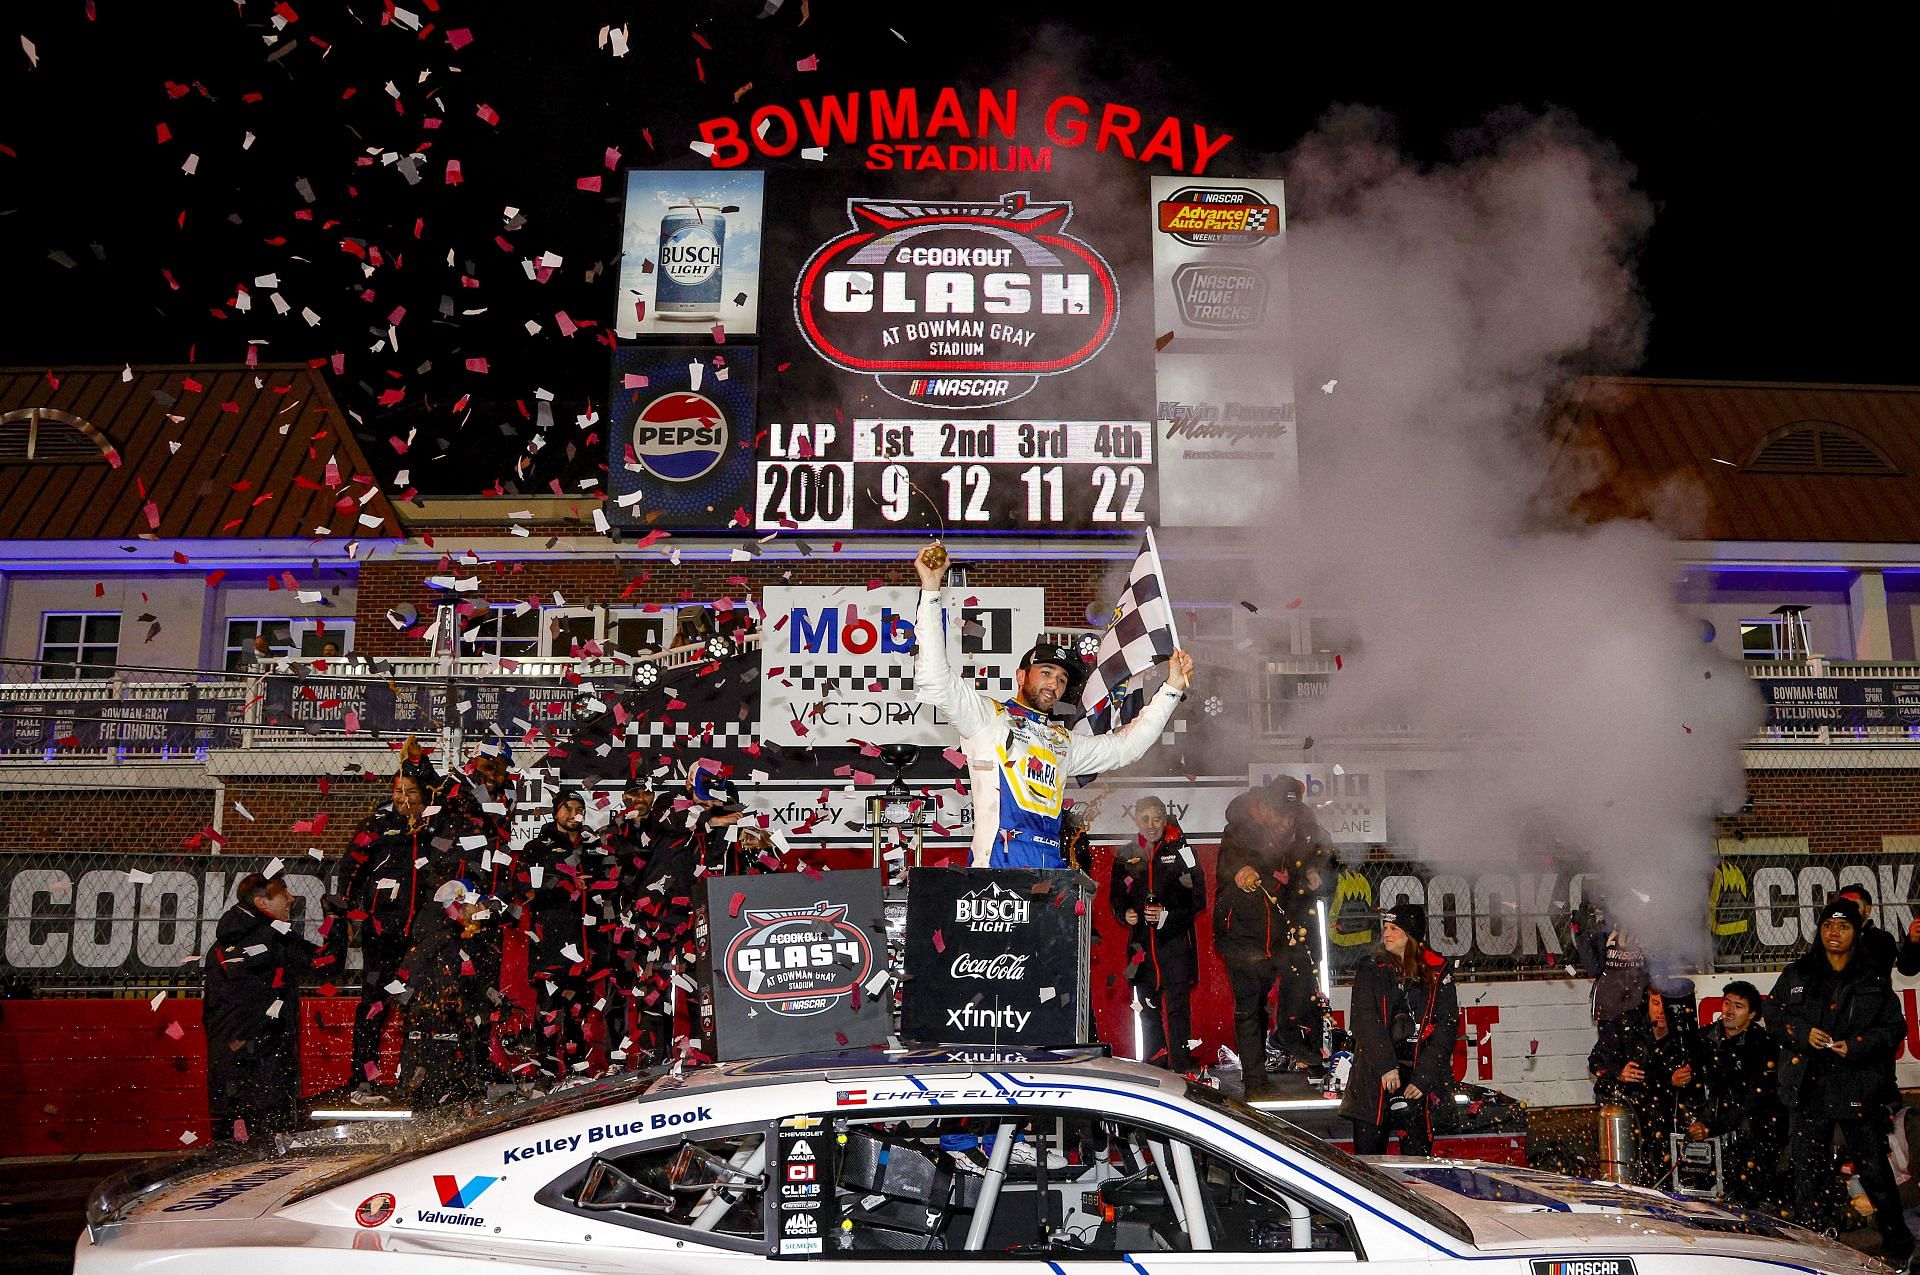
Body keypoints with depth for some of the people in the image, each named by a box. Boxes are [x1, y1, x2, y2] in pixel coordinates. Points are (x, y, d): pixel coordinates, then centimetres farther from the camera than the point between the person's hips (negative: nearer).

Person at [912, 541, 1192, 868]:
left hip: (1052, 865, 6)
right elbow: (935, 682, -1)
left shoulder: (1063, 743, 30)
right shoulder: (987, 716, 12)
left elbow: (1125, 744, 32)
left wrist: (1172, 687, 29)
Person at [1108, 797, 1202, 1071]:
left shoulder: (1179, 850, -1)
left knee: (1177, 1006, -7)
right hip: (1142, 943, 4)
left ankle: (1178, 1068, -4)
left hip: (1175, 941, -4)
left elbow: (1198, 897, -3)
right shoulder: (1126, 855, 10)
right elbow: (1116, 894, 20)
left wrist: (1168, 915, -15)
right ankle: (1152, 1067, 21)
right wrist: (1124, 913, -1)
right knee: (1148, 1010, 11)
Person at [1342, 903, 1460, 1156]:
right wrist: (1386, 1066, -16)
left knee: (1418, 1152, -2)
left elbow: (1446, 1028, 0)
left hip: (1420, 1074, 0)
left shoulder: (1438, 973, 5)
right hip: (1374, 1077, 1)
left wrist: (1423, 1077, -9)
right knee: (1368, 1155, 0)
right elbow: (1364, 1020, -4)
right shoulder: (1371, 970, 7)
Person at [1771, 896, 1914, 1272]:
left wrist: (1856, 1045, -8)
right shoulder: (1795, 976, 8)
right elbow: (1773, 1014, 11)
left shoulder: (1875, 980, 7)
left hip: (1858, 1088, -1)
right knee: (1808, 1171, 5)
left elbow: (1894, 1028, 7)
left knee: (1875, 1170, 2)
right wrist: (1802, 1033, -7)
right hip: (1809, 1086, 1)